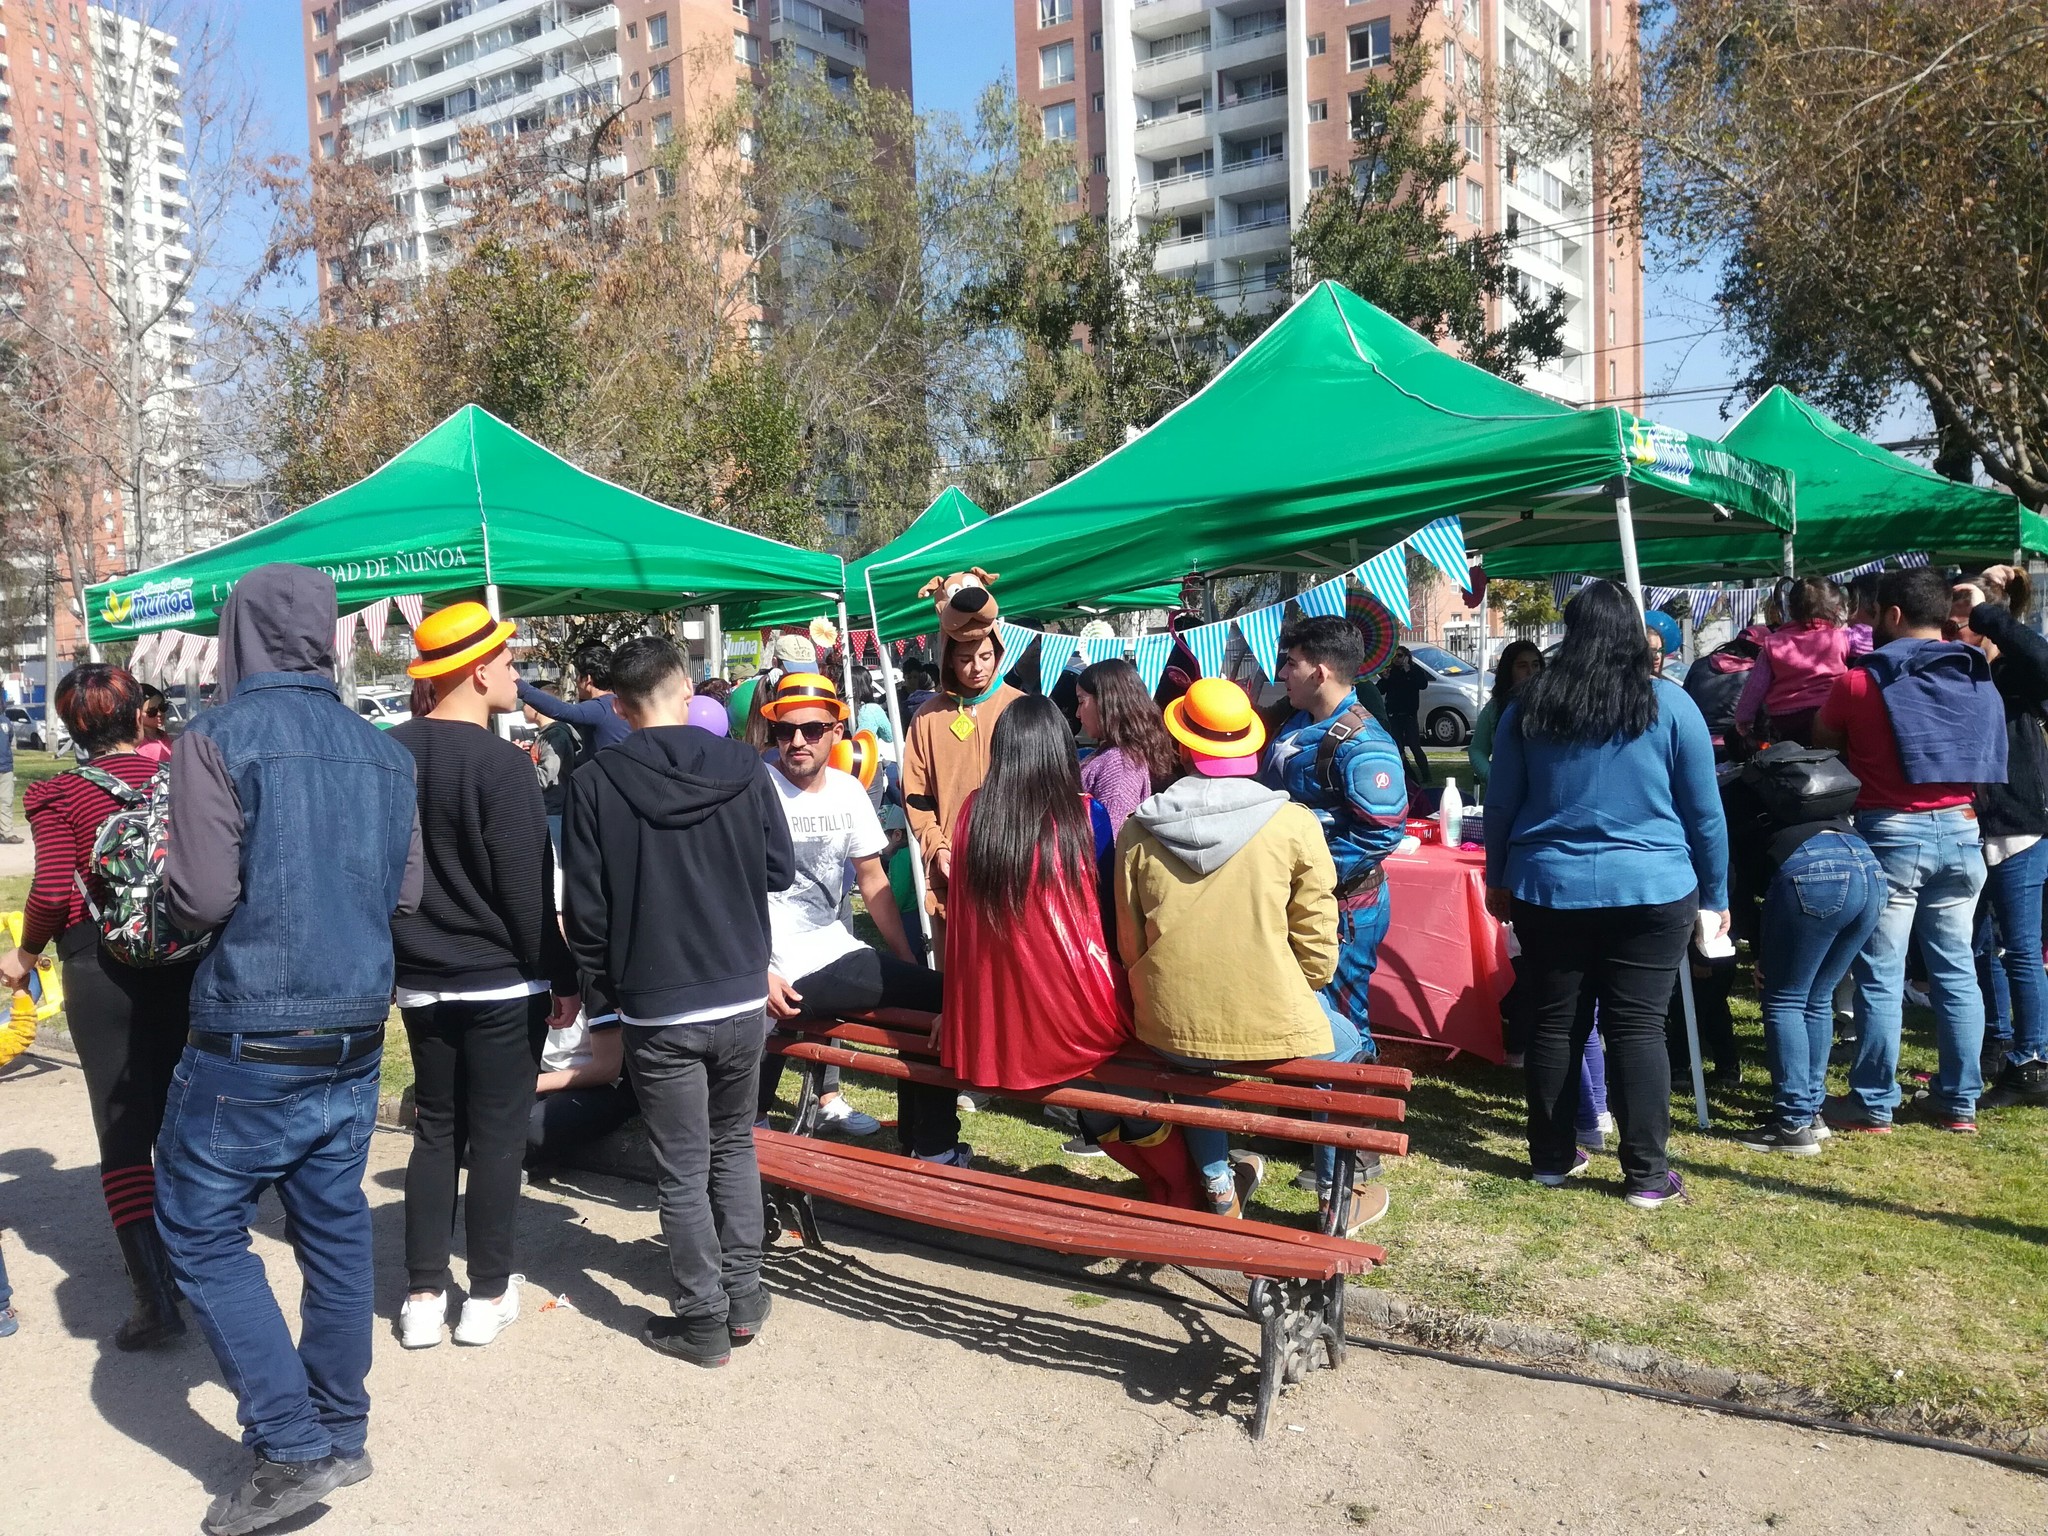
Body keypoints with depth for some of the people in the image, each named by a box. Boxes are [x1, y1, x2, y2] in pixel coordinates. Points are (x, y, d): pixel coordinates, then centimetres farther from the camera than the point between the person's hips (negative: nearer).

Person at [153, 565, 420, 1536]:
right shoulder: (384, 751, 7)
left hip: (252, 1044, -6)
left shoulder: (218, 738, -11)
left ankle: (292, 1449, 3)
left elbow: (200, 897, -16)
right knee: (335, 1228, 14)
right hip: (355, 1035, 6)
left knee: (202, 1233, 6)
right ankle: (340, 1432, 25)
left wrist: (172, 885, 5)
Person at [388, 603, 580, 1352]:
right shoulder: (501, 762, -18)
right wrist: (562, 977, -7)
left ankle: (423, 1295, 19)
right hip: (502, 982, -6)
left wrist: (400, 952, 19)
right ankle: (488, 1295, 15)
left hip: (420, 980, 6)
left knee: (435, 1130, 15)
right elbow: (527, 891, -16)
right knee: (498, 1136, 5)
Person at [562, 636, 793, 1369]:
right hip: (744, 998, 3)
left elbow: (585, 909, -7)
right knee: (735, 1145, 21)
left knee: (683, 1171, 9)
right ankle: (744, 1298, 28)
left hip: (657, 1011, -3)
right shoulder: (743, 767, -6)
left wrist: (603, 988, 8)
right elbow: (780, 869, 4)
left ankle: (702, 1320, 19)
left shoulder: (596, 784, -10)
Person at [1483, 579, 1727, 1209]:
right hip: (1650, 891, -1)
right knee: (1637, 1027, 2)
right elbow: (1705, 812, 2)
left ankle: (1551, 1157, 20)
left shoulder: (1530, 704, 1)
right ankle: (1645, 1174, 8)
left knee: (1552, 1023, 10)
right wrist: (1715, 895, 11)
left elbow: (1500, 805, 6)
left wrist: (1497, 880, 17)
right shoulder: (1669, 704, -4)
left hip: (1547, 889, 2)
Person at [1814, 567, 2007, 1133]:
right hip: (1961, 831, 5)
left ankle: (1873, 1104, 6)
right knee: (1956, 969, 11)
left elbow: (1822, 742, 6)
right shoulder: (1979, 681, 7)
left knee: (1880, 975, 0)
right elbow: (1986, 762, 14)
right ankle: (1960, 1101, 17)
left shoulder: (1861, 682, -9)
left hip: (1893, 834, -5)